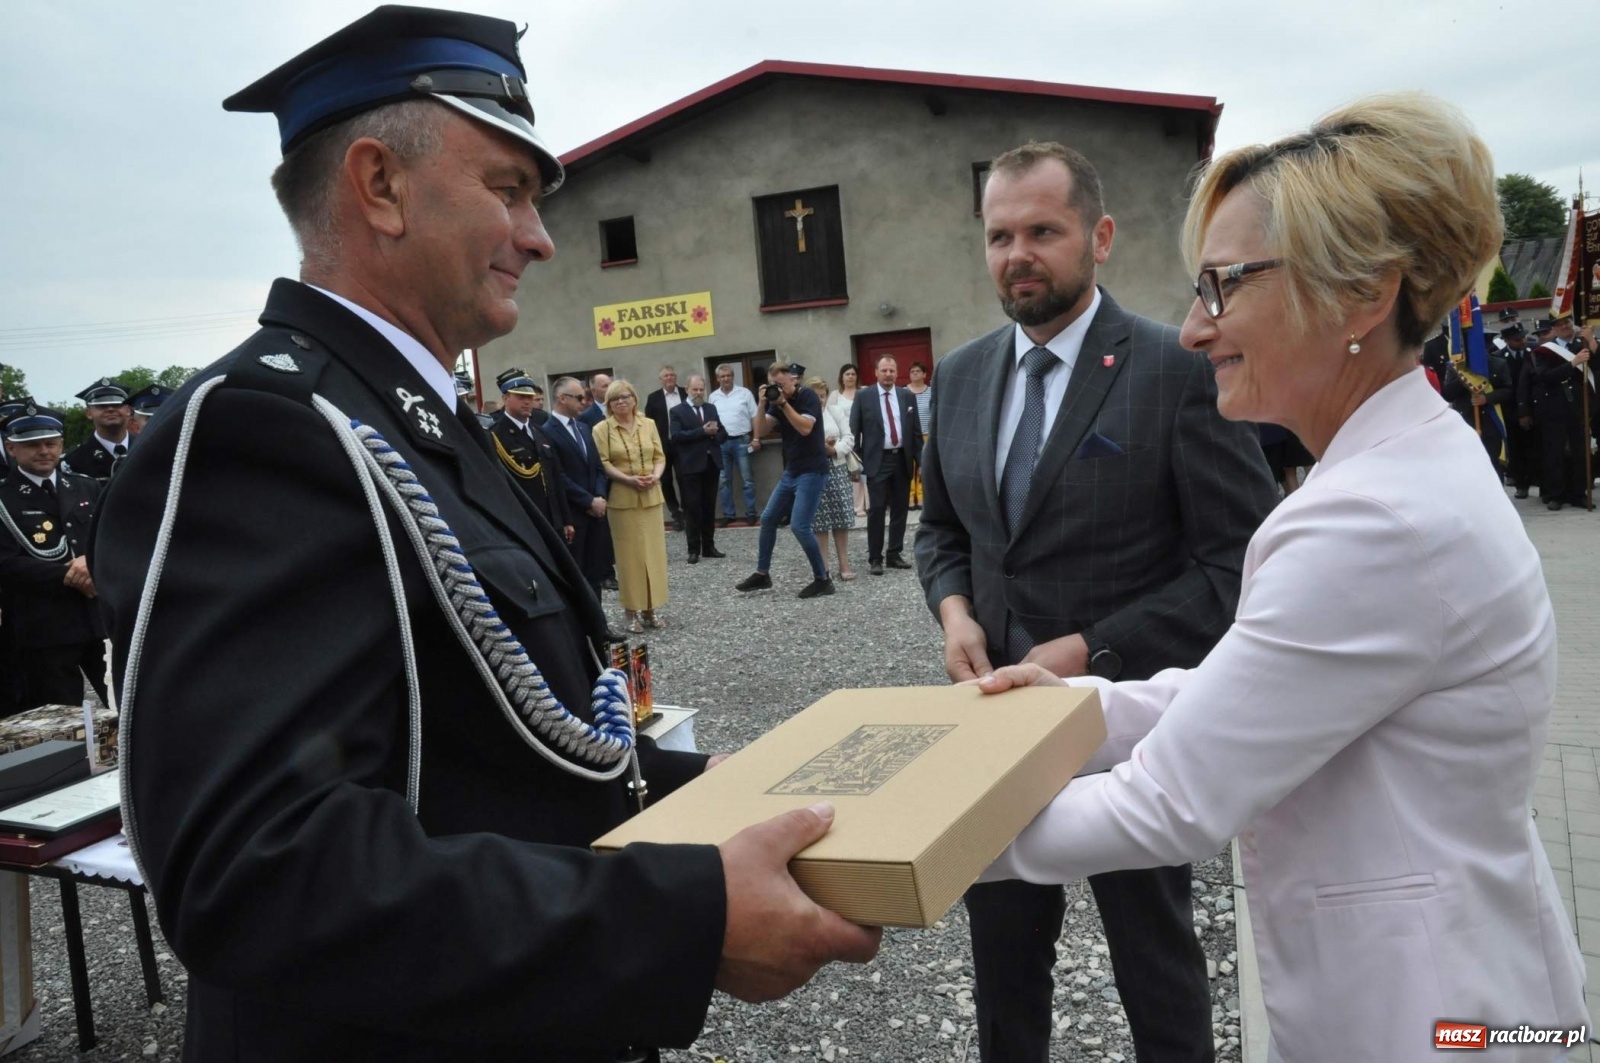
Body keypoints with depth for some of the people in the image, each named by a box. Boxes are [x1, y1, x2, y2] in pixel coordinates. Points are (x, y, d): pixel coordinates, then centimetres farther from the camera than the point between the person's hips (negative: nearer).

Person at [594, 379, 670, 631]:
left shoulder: (648, 424, 9)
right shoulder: (602, 429, -3)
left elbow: (660, 456, 9)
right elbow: (603, 463, -9)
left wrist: (655, 476, -11)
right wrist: (629, 479, -20)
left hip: (651, 497, 4)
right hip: (622, 499, -4)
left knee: (653, 551, 5)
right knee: (629, 553, -1)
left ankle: (650, 609, 14)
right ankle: (632, 611, 6)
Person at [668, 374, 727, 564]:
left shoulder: (712, 409, 14)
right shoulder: (678, 411, -1)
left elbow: (723, 435, 12)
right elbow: (676, 436, -15)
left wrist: (714, 433, -11)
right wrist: (702, 431, -19)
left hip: (711, 463, 5)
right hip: (691, 466, -5)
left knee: (709, 508, 9)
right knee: (692, 509, -3)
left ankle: (709, 547, 15)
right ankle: (694, 550, 1)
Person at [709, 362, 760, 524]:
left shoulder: (744, 393, 0)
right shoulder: (713, 396, 8)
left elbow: (754, 417, 0)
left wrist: (756, 438, -6)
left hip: (741, 441, -3)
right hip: (720, 443, 3)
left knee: (746, 479, 1)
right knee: (723, 480, 6)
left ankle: (751, 513, 7)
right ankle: (728, 513, 13)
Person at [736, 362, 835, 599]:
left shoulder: (808, 396, -11)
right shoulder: (777, 401, 8)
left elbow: (805, 428, -24)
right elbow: (760, 431, 1)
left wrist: (783, 403, -22)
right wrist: (762, 404, -12)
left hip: (812, 471, -8)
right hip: (791, 472, 8)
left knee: (799, 526, -14)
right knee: (768, 519, 11)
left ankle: (823, 579, -2)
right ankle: (762, 574, 24)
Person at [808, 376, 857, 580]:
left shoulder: (837, 411, 10)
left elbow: (849, 438, 4)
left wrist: (835, 449, -13)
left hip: (836, 468, 3)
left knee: (841, 519, 3)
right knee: (819, 521, 0)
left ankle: (844, 565, 9)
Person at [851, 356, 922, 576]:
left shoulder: (908, 396, 8)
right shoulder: (863, 397, 1)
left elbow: (916, 431, 9)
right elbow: (854, 431, 0)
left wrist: (920, 460, 4)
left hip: (902, 459, 3)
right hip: (877, 460, -3)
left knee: (900, 509, 7)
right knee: (876, 509, -5)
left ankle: (895, 554, 17)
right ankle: (875, 558, 3)